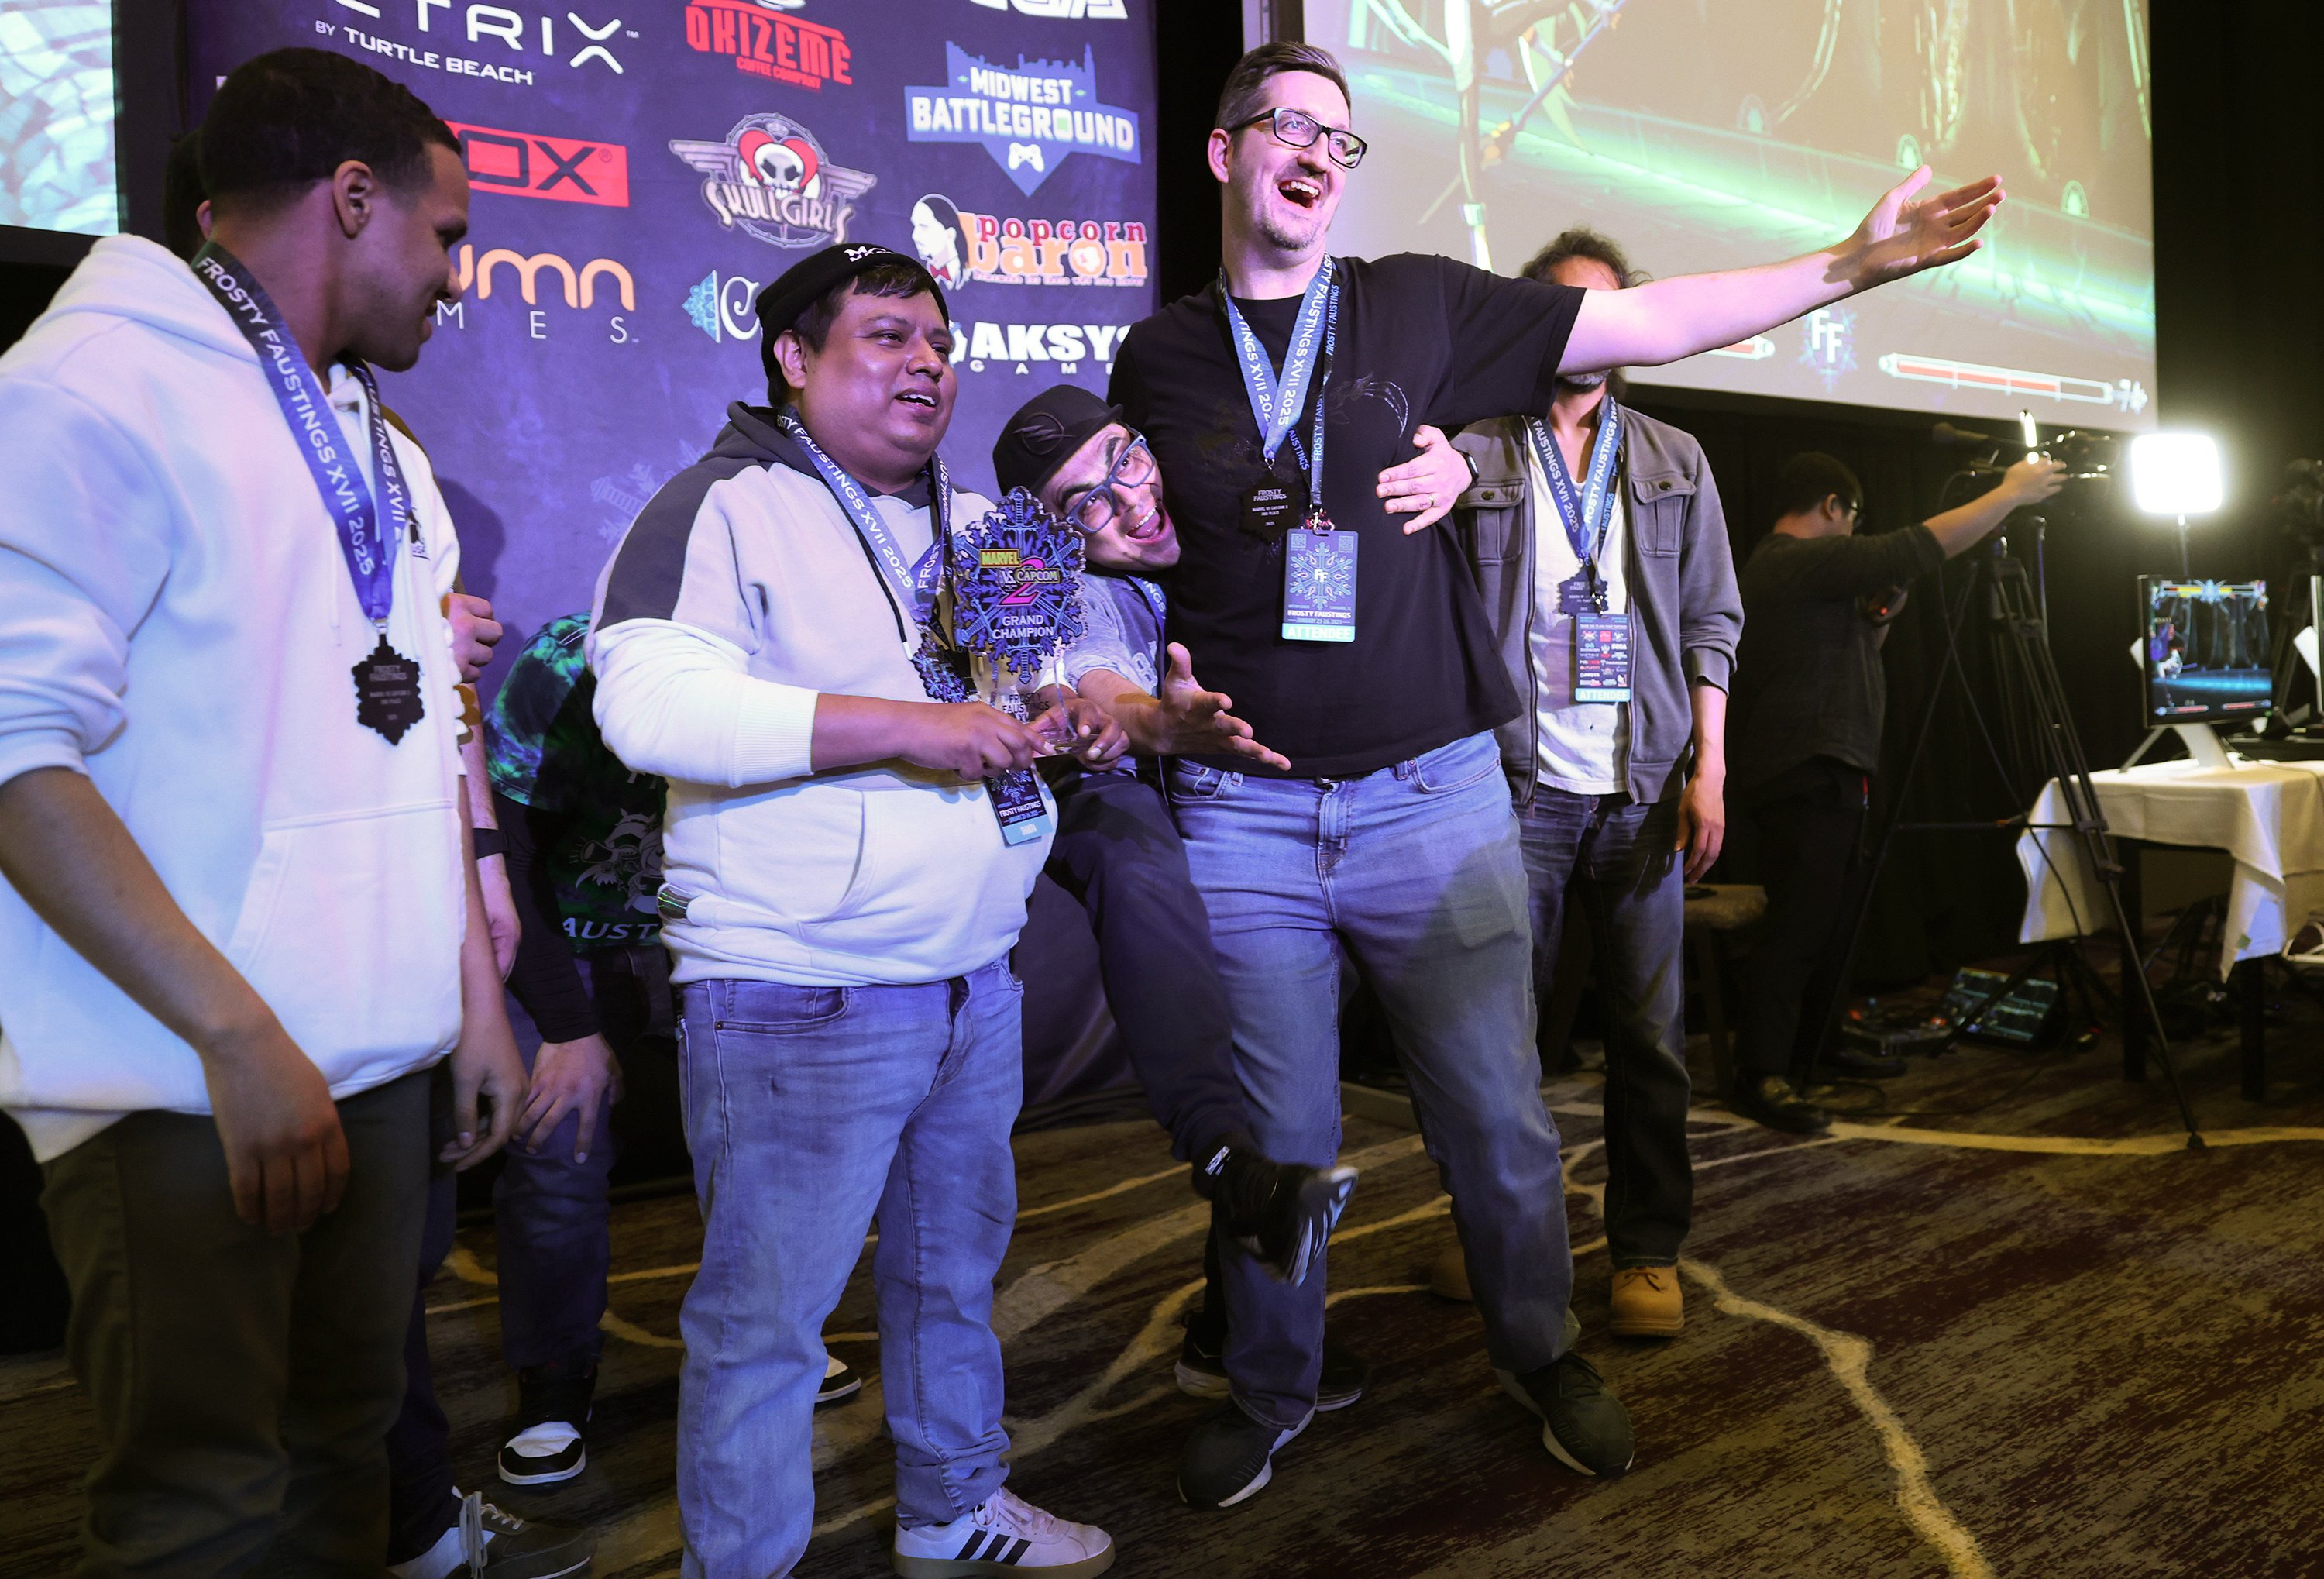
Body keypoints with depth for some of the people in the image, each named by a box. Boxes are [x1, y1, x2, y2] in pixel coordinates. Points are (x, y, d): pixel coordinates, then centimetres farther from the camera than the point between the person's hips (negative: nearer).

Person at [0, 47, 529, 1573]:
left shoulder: (382, 452, 16)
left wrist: (478, 991, 15)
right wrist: (237, 1035, -20)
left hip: (382, 1057, 7)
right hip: (188, 1089, -7)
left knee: (343, 1452, 14)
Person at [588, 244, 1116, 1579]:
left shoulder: (978, 521, 16)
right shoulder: (723, 509, -7)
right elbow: (651, 702, -21)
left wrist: (1084, 706, 2)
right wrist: (903, 726, -24)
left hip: (978, 986, 8)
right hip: (797, 1003, -7)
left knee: (957, 1270, 20)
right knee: (765, 1317, 3)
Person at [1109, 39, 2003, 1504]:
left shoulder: (1420, 306, 5)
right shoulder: (1161, 359, 7)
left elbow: (1643, 323, 4)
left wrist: (1853, 261, -1)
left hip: (1433, 792, 0)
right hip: (1243, 814, 0)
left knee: (1498, 1115, 9)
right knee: (1279, 1136, 10)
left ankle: (1542, 1353, 35)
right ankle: (1270, 1396, 32)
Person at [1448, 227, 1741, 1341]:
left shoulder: (1675, 463, 14)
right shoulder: (1470, 455, 6)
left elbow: (1709, 620, 10)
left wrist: (1709, 768, 2)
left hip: (1644, 787, 2)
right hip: (1518, 781, -2)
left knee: (1650, 1029, 4)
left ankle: (1647, 1249, 17)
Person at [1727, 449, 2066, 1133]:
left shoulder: (1777, 566, 21)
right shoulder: (1804, 561, -12)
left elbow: (1846, 654, 29)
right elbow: (1921, 547, -17)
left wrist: (1879, 614, 12)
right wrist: (2012, 492, -8)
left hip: (1823, 774, 11)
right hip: (1807, 775, -11)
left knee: (1828, 917, 15)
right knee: (1798, 925, -13)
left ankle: (1813, 1046, 25)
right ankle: (1760, 1076, -13)